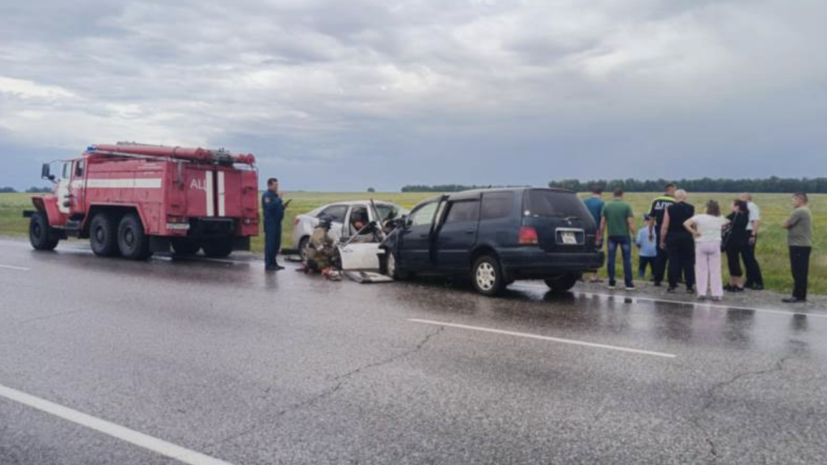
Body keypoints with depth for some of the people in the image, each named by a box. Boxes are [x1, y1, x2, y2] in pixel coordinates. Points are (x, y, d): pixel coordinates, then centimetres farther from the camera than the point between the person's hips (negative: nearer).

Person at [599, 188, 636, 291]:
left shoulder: (606, 206, 1)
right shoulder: (626, 206, -7)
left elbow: (603, 222, 2)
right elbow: (630, 222, -10)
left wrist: (601, 235, 11)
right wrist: (633, 232, 3)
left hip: (611, 235, 2)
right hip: (624, 235, -2)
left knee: (611, 259, 6)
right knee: (627, 259, 3)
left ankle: (611, 282, 8)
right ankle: (629, 283, 2)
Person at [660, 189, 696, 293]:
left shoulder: (669, 209, -5)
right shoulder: (691, 208, -2)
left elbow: (665, 227, -5)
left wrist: (662, 241, 2)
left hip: (672, 237, 0)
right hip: (687, 237, 0)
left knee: (673, 262, 5)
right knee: (688, 262, 8)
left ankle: (672, 285, 7)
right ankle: (690, 286, 10)